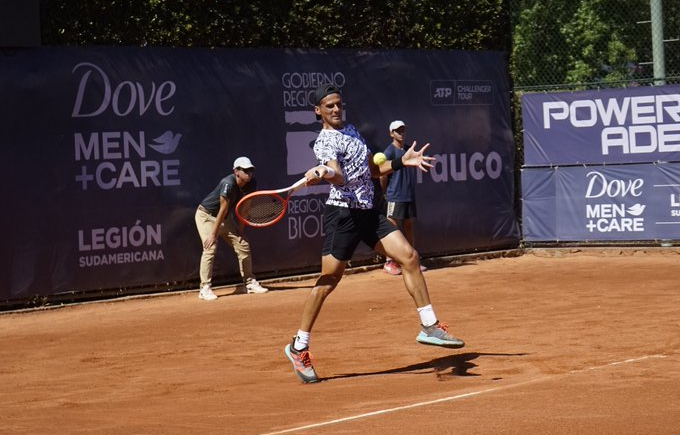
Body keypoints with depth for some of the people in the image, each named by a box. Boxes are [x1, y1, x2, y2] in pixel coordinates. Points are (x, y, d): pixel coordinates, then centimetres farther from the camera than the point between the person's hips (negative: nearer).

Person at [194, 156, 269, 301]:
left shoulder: (251, 184, -10)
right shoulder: (228, 184, -32)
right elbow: (223, 209, -30)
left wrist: (240, 229, -3)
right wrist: (213, 234, -25)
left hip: (226, 218, 8)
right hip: (206, 215, -8)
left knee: (243, 245, 4)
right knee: (210, 248, -21)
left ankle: (250, 283, 15)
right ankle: (205, 288, -18)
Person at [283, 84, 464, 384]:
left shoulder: (351, 131, 16)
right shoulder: (324, 142, -10)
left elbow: (371, 169, 25)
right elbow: (340, 177, -28)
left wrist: (402, 162, 15)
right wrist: (323, 173, -50)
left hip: (368, 213, 8)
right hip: (342, 214, -8)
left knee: (409, 257, -1)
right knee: (328, 281, -6)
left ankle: (429, 326, 6)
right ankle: (298, 347, 5)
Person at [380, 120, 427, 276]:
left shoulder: (408, 150, 13)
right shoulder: (390, 151, -9)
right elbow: (383, 175, -11)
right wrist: (386, 192, -1)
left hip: (410, 196, 7)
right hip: (395, 197, -7)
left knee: (409, 226, 10)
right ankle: (389, 263, -2)